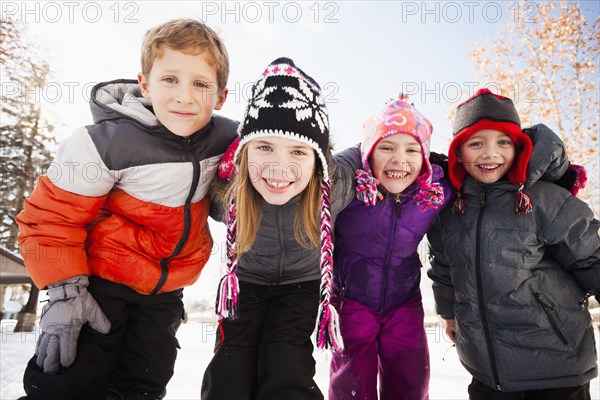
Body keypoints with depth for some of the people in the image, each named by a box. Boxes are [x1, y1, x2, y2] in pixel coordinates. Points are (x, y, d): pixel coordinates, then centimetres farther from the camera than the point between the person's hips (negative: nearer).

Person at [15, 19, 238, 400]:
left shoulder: (226, 138, -13)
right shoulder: (110, 142, -24)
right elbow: (52, 217, -15)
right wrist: (66, 291, -17)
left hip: (165, 289, 4)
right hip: (102, 278, -3)